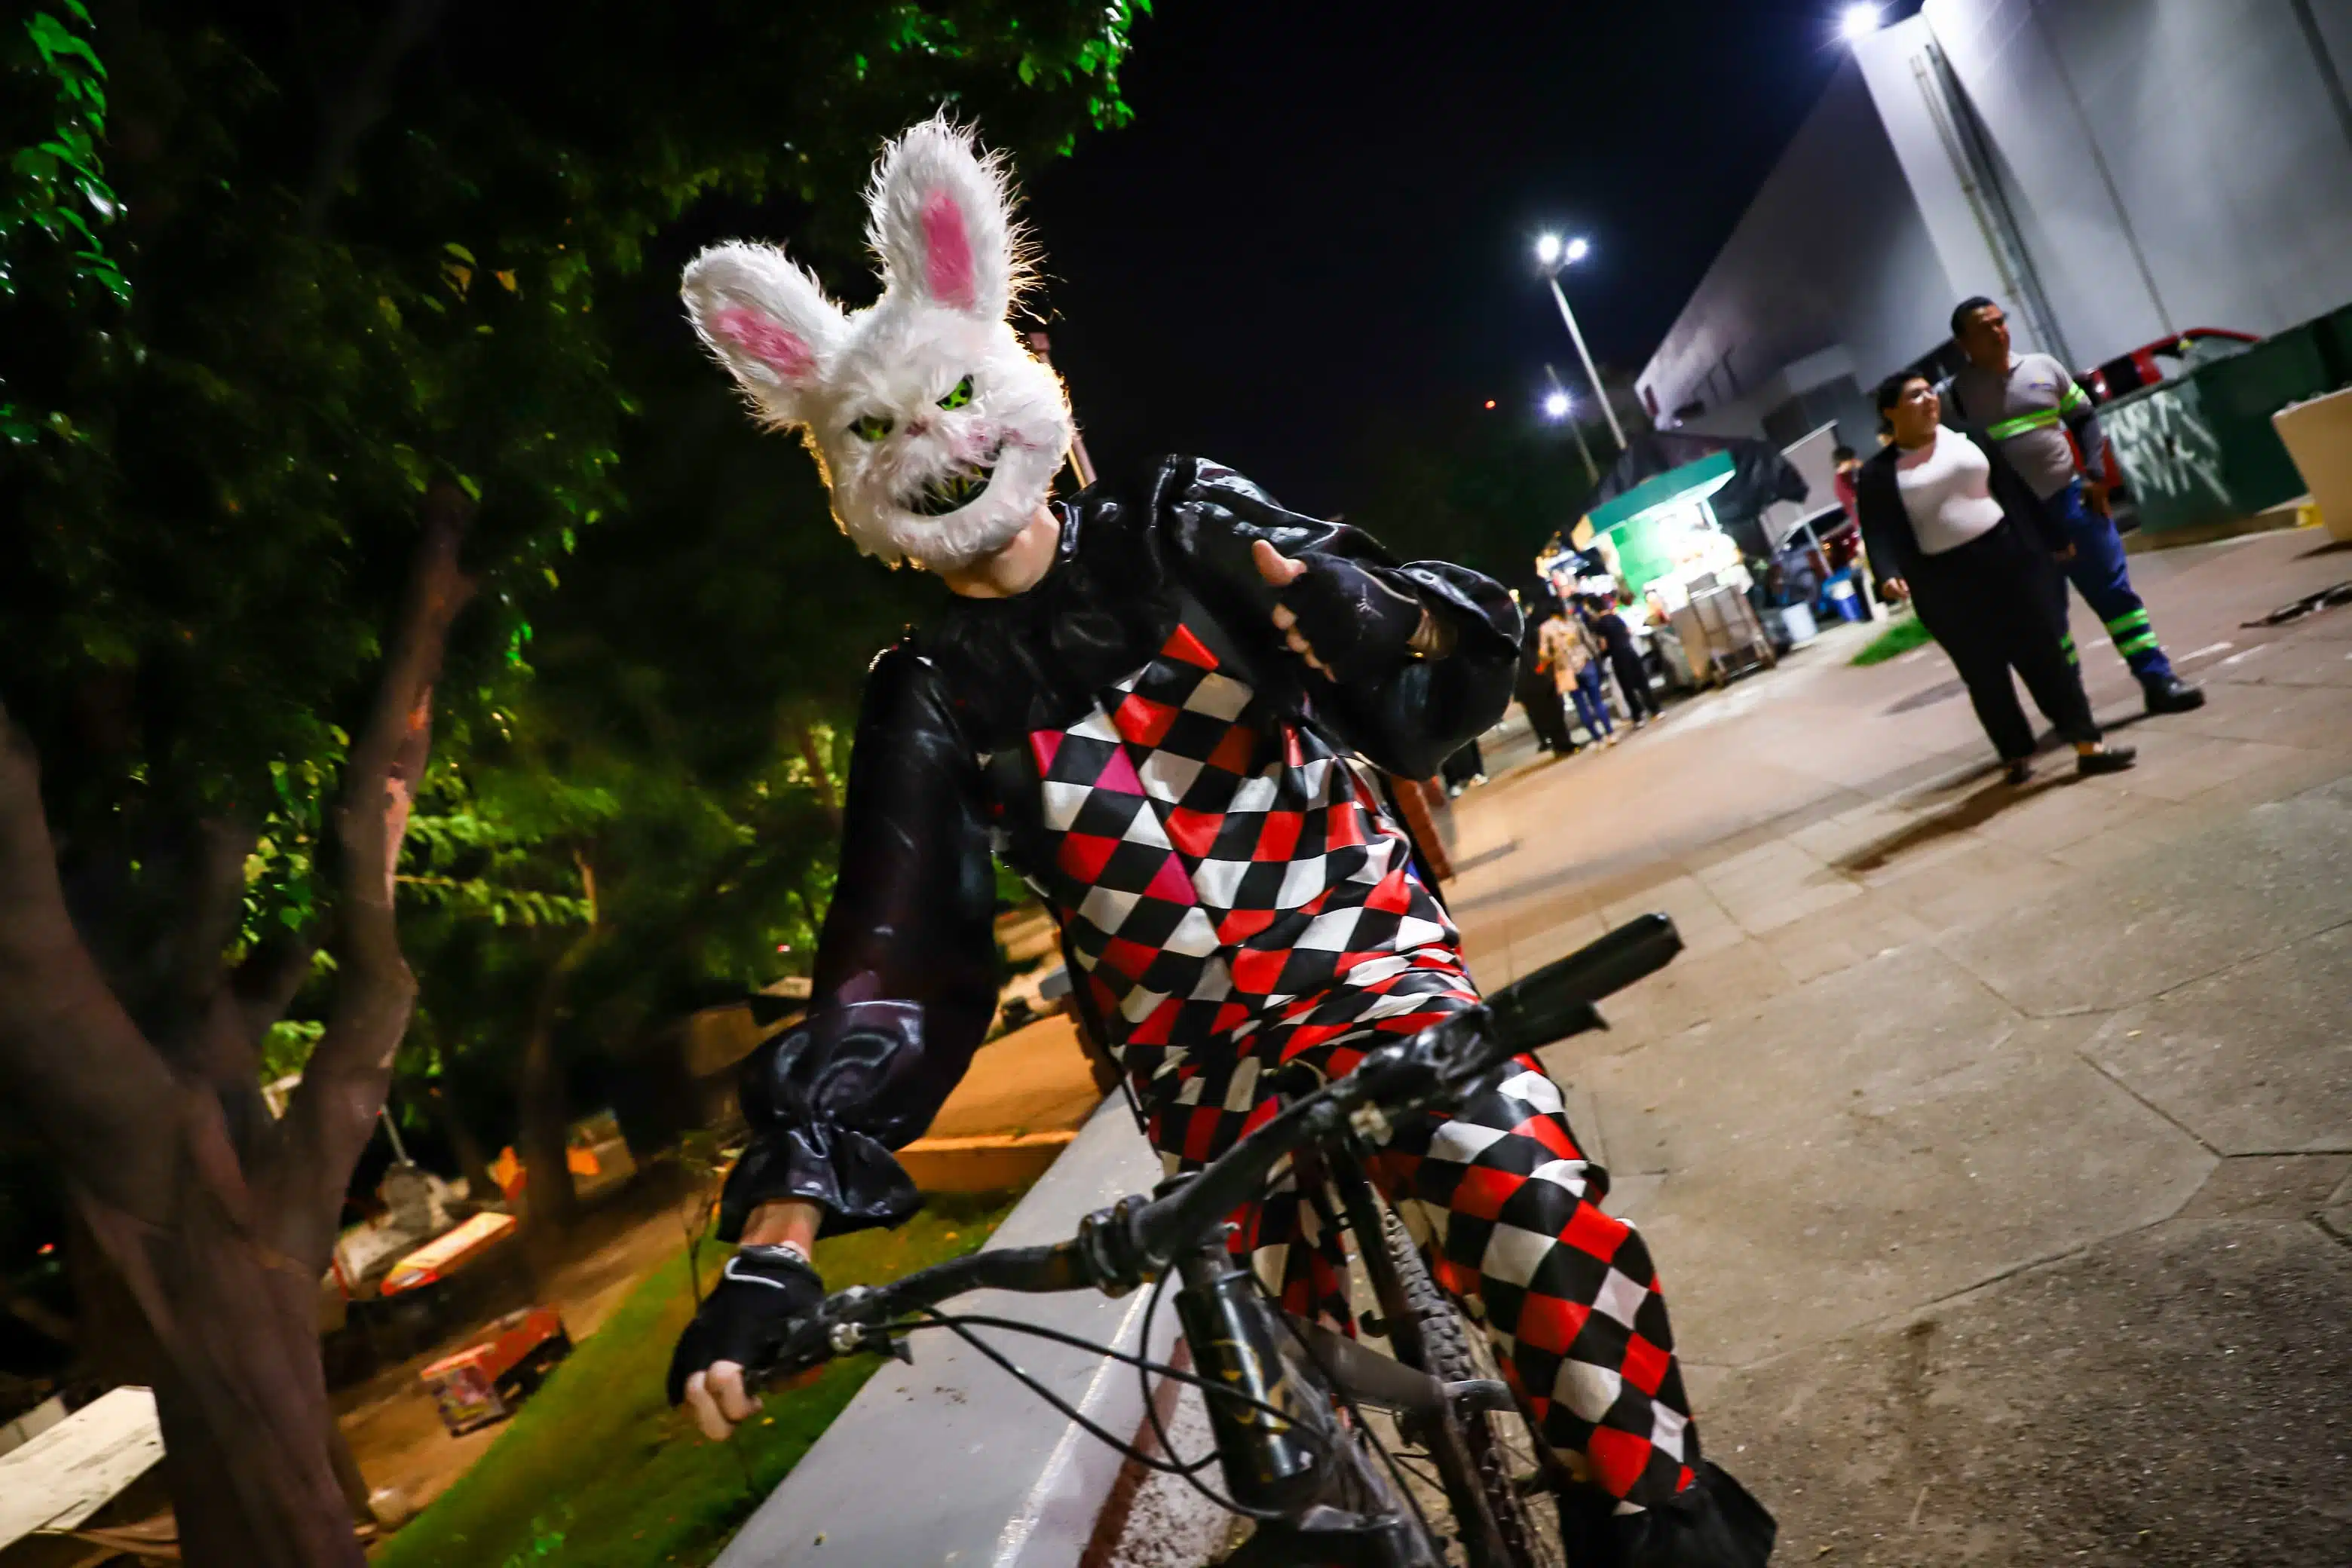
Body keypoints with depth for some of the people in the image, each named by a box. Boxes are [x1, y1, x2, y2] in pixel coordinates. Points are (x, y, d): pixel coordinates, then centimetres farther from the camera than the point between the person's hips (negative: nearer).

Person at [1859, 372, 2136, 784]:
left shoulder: (1965, 436, 8)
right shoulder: (1878, 474, -4)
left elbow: (2012, 488, 13)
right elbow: (1879, 534, -13)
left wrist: (2055, 536, 17)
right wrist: (1891, 575, -32)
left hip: (2007, 557, 3)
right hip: (1947, 582, -3)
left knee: (2044, 653, 3)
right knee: (1985, 674, 5)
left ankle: (2088, 745, 7)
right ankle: (2017, 756, 18)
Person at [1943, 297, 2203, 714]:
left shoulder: (2043, 367, 8)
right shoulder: (1956, 394, -5)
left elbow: (2085, 417, 16)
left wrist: (2094, 473, 4)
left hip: (2072, 499, 3)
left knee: (2115, 592, 5)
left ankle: (2158, 680, 12)